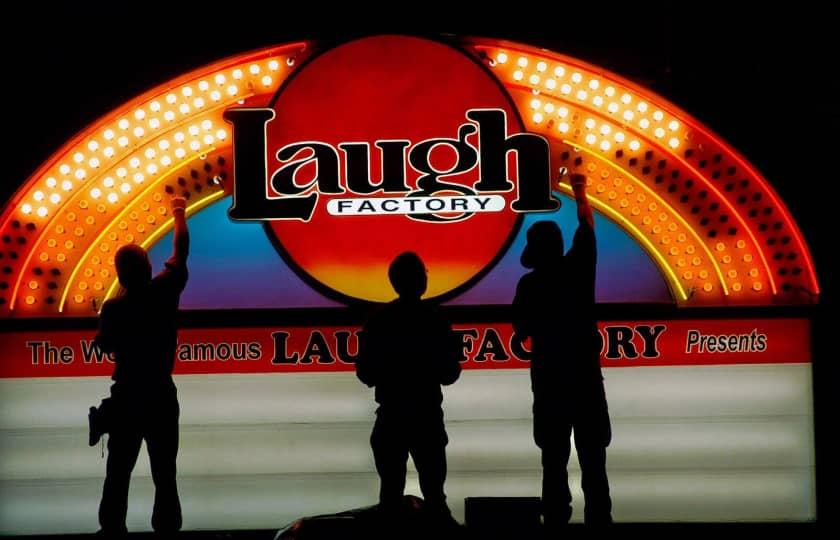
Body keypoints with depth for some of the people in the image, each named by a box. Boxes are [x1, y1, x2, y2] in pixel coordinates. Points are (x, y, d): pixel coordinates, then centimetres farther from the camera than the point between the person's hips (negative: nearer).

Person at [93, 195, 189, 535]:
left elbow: (105, 346, 1)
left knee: (118, 470, 8)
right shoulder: (165, 290, -9)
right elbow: (181, 250, 6)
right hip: (161, 396, 1)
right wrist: (179, 213, 21)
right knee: (164, 470, 7)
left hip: (126, 397, -1)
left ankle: (113, 529, 10)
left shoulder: (113, 308, -13)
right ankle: (167, 527, 7)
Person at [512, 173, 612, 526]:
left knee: (554, 460, 5)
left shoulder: (529, 284, -6)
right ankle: (598, 517, 4)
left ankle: (556, 519, 4)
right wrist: (579, 192, 30)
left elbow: (520, 331, 1)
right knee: (593, 458, 5)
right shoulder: (579, 268, -2)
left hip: (549, 378, -1)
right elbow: (586, 227, 16)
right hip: (585, 377, 1)